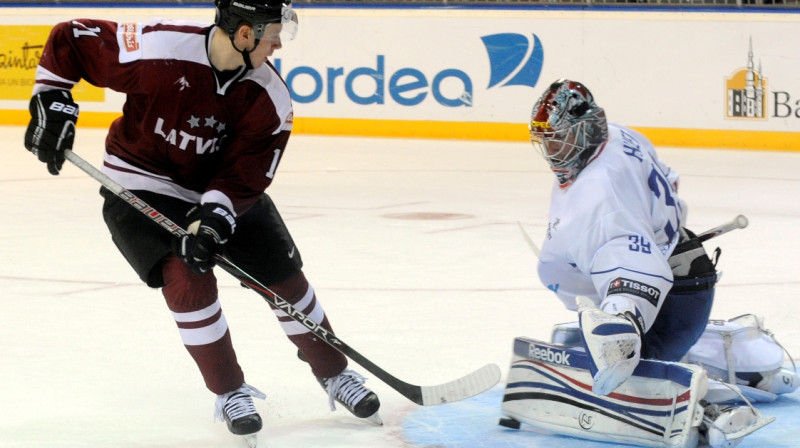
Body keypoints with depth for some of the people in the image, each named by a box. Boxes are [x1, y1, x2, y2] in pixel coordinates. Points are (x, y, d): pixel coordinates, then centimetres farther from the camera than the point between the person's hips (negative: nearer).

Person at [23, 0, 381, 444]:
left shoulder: (269, 98, -19)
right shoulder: (156, 49, -30)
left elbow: (244, 177, -17)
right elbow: (68, 40, -18)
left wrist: (212, 219, -33)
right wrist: (51, 103, -18)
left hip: (222, 186, 4)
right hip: (141, 185, -4)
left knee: (284, 275, 3)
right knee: (187, 275, -22)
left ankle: (335, 374, 25)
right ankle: (230, 391, -2)